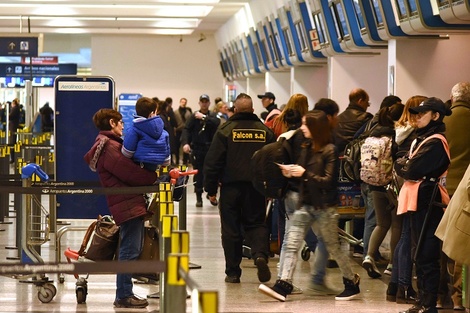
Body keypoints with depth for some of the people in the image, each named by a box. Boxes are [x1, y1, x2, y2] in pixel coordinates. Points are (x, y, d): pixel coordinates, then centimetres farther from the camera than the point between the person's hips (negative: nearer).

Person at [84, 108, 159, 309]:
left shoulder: (111, 144, 22)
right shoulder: (108, 147, -11)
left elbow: (129, 170, 17)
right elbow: (130, 173, -16)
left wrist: (152, 176, 3)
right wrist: (155, 177, -5)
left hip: (133, 203, 11)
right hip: (128, 204, -11)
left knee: (132, 250, 14)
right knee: (130, 251, -8)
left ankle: (124, 294, 18)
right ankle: (123, 296, -5)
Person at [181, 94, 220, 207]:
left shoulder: (213, 116, 7)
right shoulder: (194, 116, 2)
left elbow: (216, 123, -15)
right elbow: (186, 129, -7)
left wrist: (204, 117, -17)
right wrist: (185, 143, -21)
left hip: (210, 148, 1)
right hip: (197, 148, -1)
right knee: (198, 174, 1)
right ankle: (199, 197, 8)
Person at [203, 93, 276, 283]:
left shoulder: (225, 131, -5)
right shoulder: (265, 132, 4)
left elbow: (212, 162, -6)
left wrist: (211, 189, 1)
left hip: (231, 187, -2)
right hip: (256, 188, 2)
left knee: (231, 229, 5)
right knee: (256, 223, 12)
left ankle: (233, 272, 7)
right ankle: (260, 255, -16)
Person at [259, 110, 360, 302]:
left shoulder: (330, 150, -12)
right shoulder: (307, 148, 11)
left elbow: (328, 181, -15)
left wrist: (305, 174, -21)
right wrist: (291, 172, -3)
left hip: (324, 207, -7)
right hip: (306, 204, 7)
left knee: (332, 247, 6)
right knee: (291, 244, -5)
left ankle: (352, 283, 22)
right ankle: (283, 286, -9)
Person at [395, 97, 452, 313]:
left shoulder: (435, 143, -14)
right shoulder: (422, 139, 19)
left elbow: (412, 171, -18)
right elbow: (406, 164, 16)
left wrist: (401, 165, 0)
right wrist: (405, 164, -3)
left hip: (427, 204, -10)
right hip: (419, 203, 10)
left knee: (426, 256, -9)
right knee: (421, 256, 14)